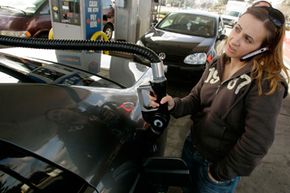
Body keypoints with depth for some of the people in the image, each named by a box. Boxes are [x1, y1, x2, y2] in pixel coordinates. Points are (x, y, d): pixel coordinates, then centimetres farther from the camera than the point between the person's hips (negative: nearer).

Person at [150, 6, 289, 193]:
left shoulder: (267, 84, -25)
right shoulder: (217, 64, -6)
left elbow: (256, 144, -24)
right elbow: (196, 99, 0)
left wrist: (220, 173, -13)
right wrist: (174, 105, -21)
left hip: (218, 165, -5)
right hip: (192, 146, 6)